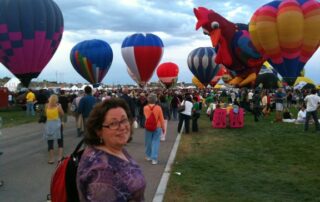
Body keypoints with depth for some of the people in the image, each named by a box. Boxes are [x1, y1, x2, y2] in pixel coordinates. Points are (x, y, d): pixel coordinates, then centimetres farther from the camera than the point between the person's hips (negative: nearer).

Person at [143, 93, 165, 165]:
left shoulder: (145, 108, -7)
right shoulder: (158, 108, -12)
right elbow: (161, 119, -6)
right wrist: (163, 128, 4)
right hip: (157, 127, -2)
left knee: (148, 142, 15)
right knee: (155, 143, 1)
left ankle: (148, 156, 29)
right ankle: (154, 159, -4)